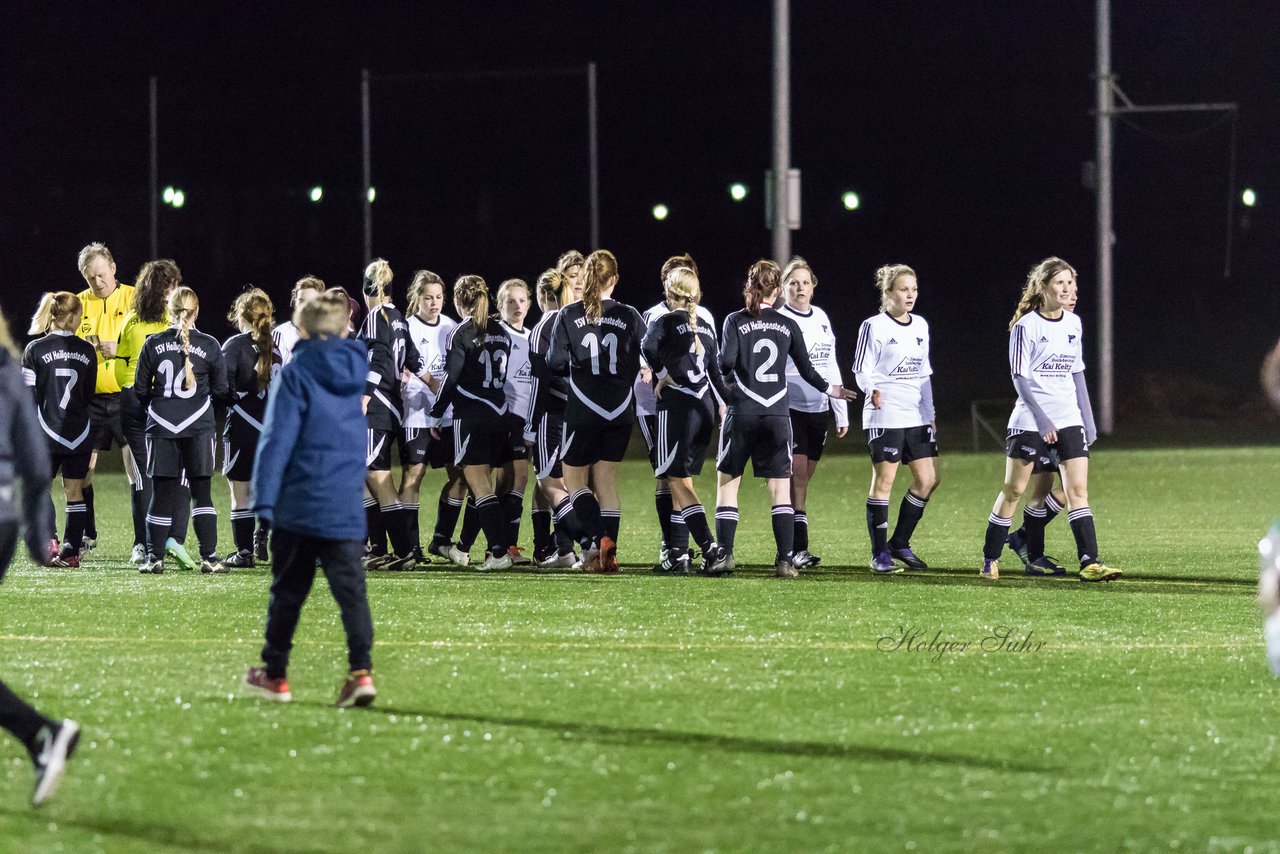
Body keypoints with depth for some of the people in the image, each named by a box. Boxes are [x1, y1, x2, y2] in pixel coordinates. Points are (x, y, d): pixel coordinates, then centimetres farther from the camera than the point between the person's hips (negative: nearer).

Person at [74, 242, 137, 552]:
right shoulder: (80, 303, 8)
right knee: (82, 470, 4)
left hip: (127, 396, -3)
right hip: (90, 397, 3)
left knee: (137, 468, -8)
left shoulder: (134, 299, 1)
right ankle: (86, 535, 18)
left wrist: (120, 349, -20)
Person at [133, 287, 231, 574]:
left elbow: (140, 392, 4)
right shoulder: (209, 345, -1)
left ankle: (155, 557, 5)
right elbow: (221, 393, 4)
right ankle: (209, 556, 0)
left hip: (161, 428, 1)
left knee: (161, 494, 5)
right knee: (202, 493, 4)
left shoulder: (153, 344, 0)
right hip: (198, 427, -1)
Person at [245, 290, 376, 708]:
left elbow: (277, 439, -11)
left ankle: (274, 674, 19)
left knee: (288, 591, 9)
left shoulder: (296, 374, -8)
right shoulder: (357, 370, 7)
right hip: (347, 508, 3)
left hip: (300, 503, -3)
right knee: (351, 589, -1)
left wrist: (263, 501, -10)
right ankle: (361, 670, -17)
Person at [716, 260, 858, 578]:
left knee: (727, 483, 7)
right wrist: (829, 389, 26)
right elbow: (806, 370, 9)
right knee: (781, 490, 4)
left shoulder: (735, 321, -1)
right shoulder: (788, 325, 6)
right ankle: (785, 560, -3)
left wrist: (725, 377, 10)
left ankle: (725, 554, 1)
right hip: (777, 415, 2)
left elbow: (726, 361, -12)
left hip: (742, 413, -2)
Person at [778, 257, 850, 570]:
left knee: (803, 480, 7)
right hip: (790, 409, -6)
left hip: (818, 409, 6)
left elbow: (831, 367, 18)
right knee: (797, 477, -12)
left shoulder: (821, 317, 13)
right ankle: (798, 550, -14)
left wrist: (841, 413, 17)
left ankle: (787, 549, 10)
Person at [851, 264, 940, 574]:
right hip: (885, 416, -7)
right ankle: (879, 553, 1)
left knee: (928, 479, 2)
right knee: (883, 480, -5)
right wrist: (872, 389, -29)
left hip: (917, 417, 7)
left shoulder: (920, 326, 14)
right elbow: (861, 369, -8)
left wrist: (930, 414, 17)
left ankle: (900, 544, 15)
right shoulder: (874, 327, -5)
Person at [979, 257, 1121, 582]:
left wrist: (1088, 418, 13)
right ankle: (990, 559, 15)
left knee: (1078, 489, -6)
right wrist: (1041, 418, -18)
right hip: (1030, 420, -5)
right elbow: (1019, 377, -10)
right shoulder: (1026, 326, -7)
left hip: (1069, 419, 5)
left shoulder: (1073, 324, 10)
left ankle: (1090, 562, -12)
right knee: (1014, 489, 2)